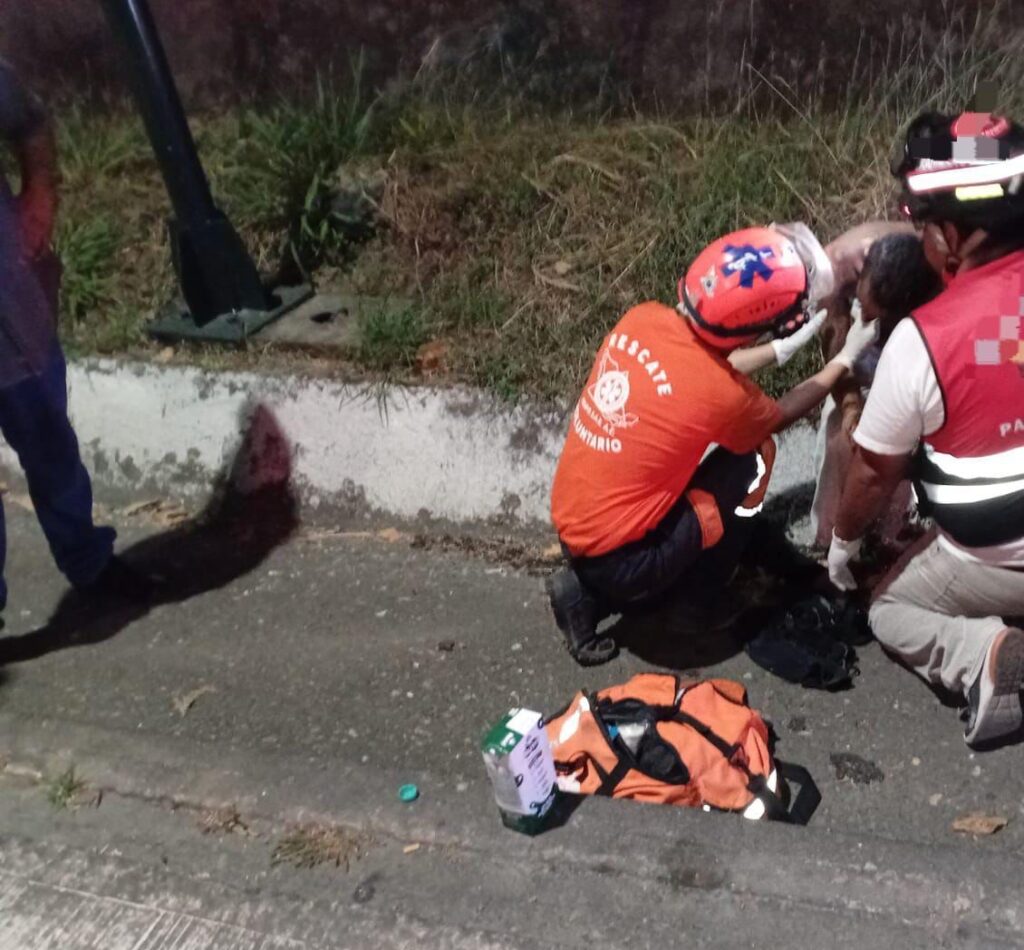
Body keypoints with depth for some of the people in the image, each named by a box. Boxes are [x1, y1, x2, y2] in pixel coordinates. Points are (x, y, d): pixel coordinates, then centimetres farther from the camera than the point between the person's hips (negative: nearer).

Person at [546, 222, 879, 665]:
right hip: (615, 557, -7)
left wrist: (782, 349, 20)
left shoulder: (644, 318, -7)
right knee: (756, 455, 2)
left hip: (569, 520, 7)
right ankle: (704, 596, 19)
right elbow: (780, 416, 4)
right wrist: (846, 359, 16)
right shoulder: (722, 395, -23)